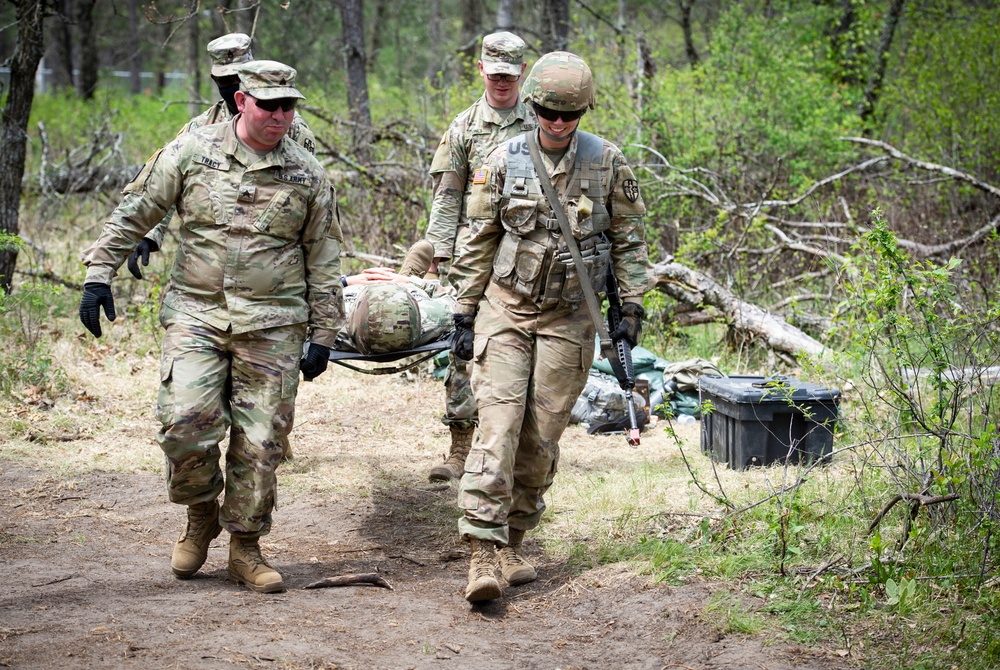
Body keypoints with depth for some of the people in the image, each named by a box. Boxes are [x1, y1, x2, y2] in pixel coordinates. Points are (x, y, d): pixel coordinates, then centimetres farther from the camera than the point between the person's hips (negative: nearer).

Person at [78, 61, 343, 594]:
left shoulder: (307, 174, 7)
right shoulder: (190, 153, 2)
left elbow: (324, 261, 12)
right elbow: (132, 214, 7)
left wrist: (323, 336, 9)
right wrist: (98, 275, -1)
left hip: (272, 327, 1)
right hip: (195, 314, -1)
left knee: (259, 441, 1)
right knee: (185, 423, -14)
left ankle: (245, 546, 17)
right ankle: (201, 513, 14)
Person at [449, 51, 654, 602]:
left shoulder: (608, 163, 0)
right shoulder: (504, 160, -1)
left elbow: (629, 240, 8)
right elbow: (478, 242, 6)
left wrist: (632, 308, 2)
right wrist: (464, 315, 5)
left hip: (568, 319, 1)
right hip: (505, 310, -1)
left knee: (542, 437, 3)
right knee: (498, 426, -13)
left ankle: (513, 541, 18)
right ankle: (483, 552, -17)